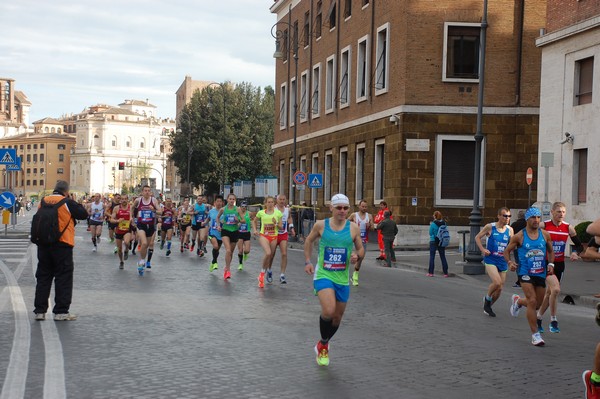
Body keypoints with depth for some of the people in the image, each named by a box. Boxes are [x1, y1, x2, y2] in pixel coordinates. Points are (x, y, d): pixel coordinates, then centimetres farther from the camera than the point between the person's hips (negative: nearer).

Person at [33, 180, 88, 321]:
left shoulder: (43, 201, 6)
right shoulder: (67, 203, -9)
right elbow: (84, 214, -2)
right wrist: (78, 204, 10)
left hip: (43, 244, 5)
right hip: (62, 244, -5)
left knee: (43, 276, 11)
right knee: (63, 277, 3)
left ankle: (39, 310, 12)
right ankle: (61, 311, 3)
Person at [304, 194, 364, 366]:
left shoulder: (353, 228, -3)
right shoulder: (321, 225, -4)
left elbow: (361, 249, 7)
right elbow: (309, 241, 12)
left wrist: (357, 255, -15)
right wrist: (307, 261, 4)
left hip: (342, 278, 3)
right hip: (323, 275, -3)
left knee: (337, 317, 12)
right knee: (328, 311, -24)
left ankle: (322, 345, 41)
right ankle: (323, 345, 4)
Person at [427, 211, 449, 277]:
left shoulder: (433, 224, -14)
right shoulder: (444, 223, 0)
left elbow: (430, 233, -7)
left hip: (433, 242, -4)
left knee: (432, 257, 3)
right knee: (443, 257, 10)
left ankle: (431, 273, 2)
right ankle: (445, 273, 10)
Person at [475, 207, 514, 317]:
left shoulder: (510, 230, 4)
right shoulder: (490, 227, -6)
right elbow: (477, 237, 4)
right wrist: (483, 249, -9)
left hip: (503, 262, 4)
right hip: (490, 259, -4)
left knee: (500, 289, 7)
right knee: (497, 282, -24)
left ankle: (488, 307, 30)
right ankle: (487, 299, 5)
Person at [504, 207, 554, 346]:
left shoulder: (545, 235, 3)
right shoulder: (519, 236, -6)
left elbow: (550, 251, 17)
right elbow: (507, 251, 4)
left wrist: (550, 264, 0)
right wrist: (509, 262, -14)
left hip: (541, 273, 4)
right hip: (525, 272, -4)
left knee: (538, 304, 12)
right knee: (532, 301, -16)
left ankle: (518, 301, 45)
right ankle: (535, 334, -7)